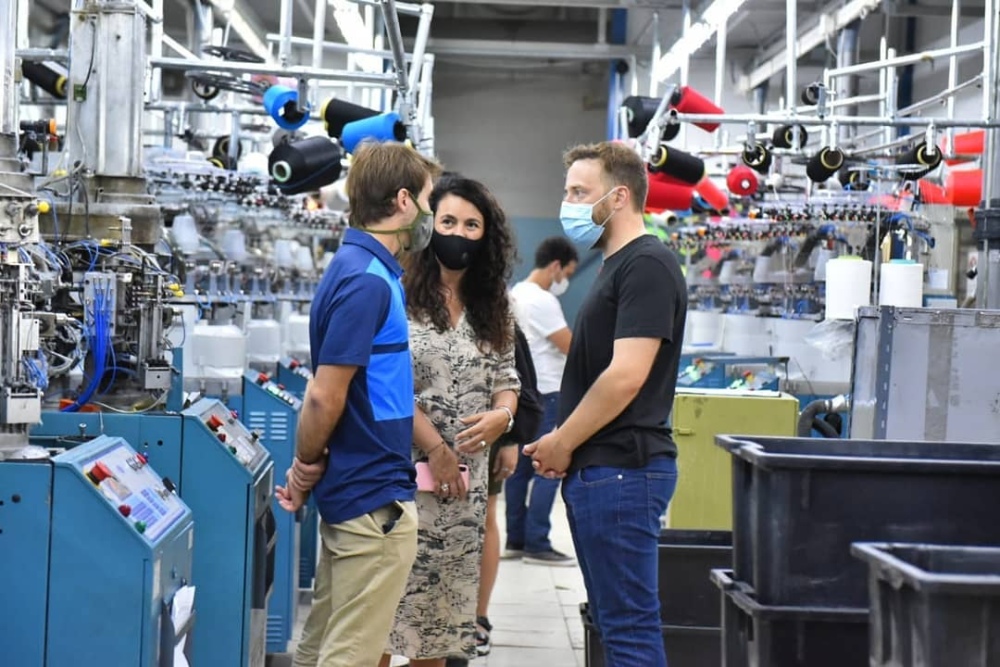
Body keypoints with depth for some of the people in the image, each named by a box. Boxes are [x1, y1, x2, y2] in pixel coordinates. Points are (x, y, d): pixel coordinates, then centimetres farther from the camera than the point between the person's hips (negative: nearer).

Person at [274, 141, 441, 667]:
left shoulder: (361, 269, 12)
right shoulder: (367, 280, -19)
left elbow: (328, 395, 15)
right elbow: (324, 398, -21)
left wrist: (306, 469, 9)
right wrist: (307, 467, -5)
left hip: (349, 488, 10)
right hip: (374, 496, -10)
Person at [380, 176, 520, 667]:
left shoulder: (494, 309, 12)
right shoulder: (400, 296, -5)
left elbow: (506, 378, 15)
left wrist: (502, 415, -9)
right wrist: (435, 449, -13)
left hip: (466, 475, 5)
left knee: (441, 598, 10)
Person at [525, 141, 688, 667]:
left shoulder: (647, 266, -13)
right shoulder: (616, 266, 17)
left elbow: (625, 376, -21)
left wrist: (562, 444, -10)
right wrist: (562, 446, 9)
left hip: (621, 469, -10)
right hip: (595, 469, 10)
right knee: (615, 621, 14)